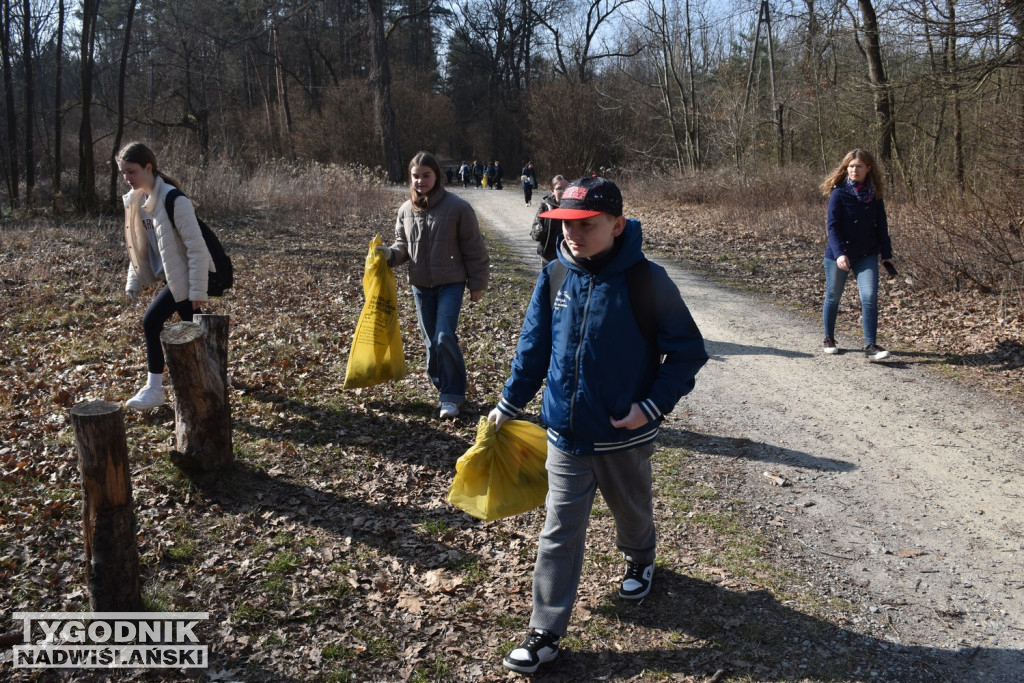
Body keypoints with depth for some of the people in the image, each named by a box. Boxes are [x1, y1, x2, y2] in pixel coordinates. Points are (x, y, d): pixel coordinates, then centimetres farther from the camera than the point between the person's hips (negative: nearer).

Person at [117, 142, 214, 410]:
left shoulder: (173, 200, -22)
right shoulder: (135, 199, 3)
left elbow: (196, 247, -22)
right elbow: (138, 245, 14)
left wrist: (197, 289, -21)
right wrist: (134, 281, 8)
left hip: (184, 276, -8)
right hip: (170, 275, 8)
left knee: (152, 321, -10)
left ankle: (154, 390, 6)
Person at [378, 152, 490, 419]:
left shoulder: (457, 207, -10)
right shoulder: (406, 210, 2)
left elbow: (473, 249, -5)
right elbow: (403, 245, 13)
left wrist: (477, 283, -4)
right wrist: (390, 254, -9)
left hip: (451, 284, -5)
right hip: (420, 286, 5)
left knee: (445, 338, -13)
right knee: (431, 341, 11)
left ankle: (452, 395, 0)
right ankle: (442, 386, 28)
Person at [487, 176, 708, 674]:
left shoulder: (647, 281, -17)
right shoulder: (554, 278, -6)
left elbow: (688, 351, -10)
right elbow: (534, 346, 6)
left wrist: (652, 407, -17)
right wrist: (509, 404, 9)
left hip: (626, 437, -1)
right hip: (566, 437, 2)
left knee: (632, 511, 24)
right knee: (559, 532, 5)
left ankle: (639, 561, 57)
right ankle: (546, 633, 15)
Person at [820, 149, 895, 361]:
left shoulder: (875, 195, 3)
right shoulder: (839, 193, -9)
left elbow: (881, 226, 10)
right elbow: (832, 226, -14)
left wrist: (887, 254, 9)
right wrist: (839, 253, -26)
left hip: (866, 256, 3)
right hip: (838, 255, -2)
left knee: (870, 297, -11)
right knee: (833, 298, 11)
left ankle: (871, 346, -9)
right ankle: (829, 339, 31)